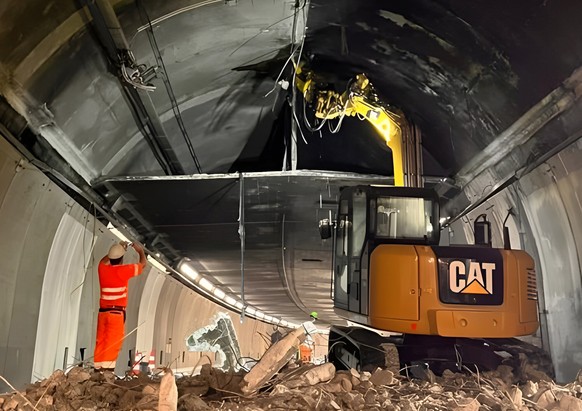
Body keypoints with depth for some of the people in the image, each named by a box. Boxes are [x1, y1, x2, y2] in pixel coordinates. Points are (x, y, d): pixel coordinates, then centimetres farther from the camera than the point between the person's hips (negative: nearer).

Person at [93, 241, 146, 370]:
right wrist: (141, 251, 25)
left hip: (103, 311, 5)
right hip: (117, 312, -5)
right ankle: (108, 368, -11)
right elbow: (143, 264, 9)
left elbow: (104, 259, 33)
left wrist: (117, 249, 38)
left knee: (101, 342, 6)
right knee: (112, 343, -6)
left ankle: (98, 368, 5)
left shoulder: (103, 268, 7)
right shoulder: (123, 270, -6)